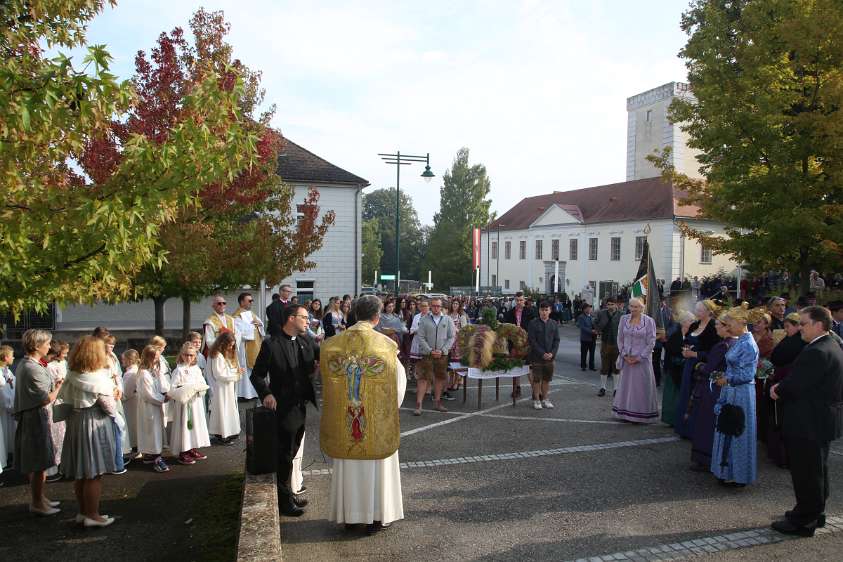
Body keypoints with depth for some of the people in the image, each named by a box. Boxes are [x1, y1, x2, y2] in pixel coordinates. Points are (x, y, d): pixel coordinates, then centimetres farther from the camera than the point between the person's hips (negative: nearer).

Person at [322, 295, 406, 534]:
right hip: (377, 422, -2)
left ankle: (349, 514, 29)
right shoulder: (386, 345, -15)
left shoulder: (332, 345, -6)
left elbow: (327, 382, 4)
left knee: (348, 465, 17)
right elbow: (399, 382, -7)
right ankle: (375, 517, 23)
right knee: (376, 467, 13)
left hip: (343, 420, 3)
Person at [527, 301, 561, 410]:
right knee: (537, 379, 1)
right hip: (537, 357, -3)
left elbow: (556, 340, 7)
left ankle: (545, 399, 21)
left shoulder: (554, 324, 7)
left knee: (547, 379, 10)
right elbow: (532, 341, -9)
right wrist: (542, 354, -13)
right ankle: (536, 400, 11)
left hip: (550, 356, 3)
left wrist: (552, 353, -7)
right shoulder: (533, 323, -5)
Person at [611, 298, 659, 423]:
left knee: (641, 386, 1)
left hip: (642, 359, -3)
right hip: (627, 359, 3)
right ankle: (625, 412, 16)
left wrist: (639, 358, -11)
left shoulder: (649, 321, -5)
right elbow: (620, 339, 6)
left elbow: (651, 342, -6)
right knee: (626, 384, 8)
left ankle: (640, 414, 9)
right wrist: (624, 355, -4)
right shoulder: (624, 319, 3)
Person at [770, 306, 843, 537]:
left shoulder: (816, 352, -24)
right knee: (817, 471, 21)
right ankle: (815, 513, 34)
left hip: (809, 423, -10)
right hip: (822, 420, 11)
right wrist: (781, 387, 1)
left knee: (806, 473, 0)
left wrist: (777, 390, -6)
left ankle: (803, 522, 11)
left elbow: (795, 385, -25)